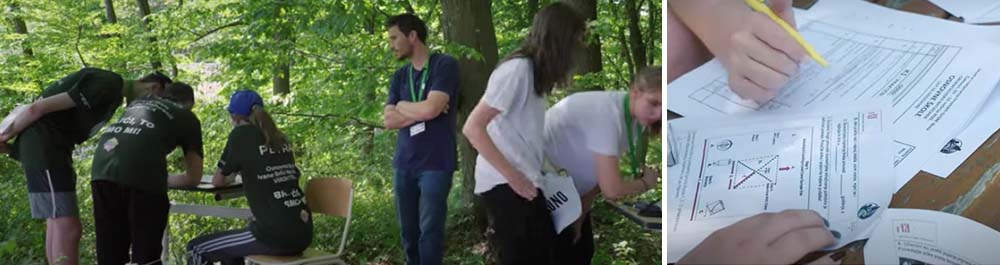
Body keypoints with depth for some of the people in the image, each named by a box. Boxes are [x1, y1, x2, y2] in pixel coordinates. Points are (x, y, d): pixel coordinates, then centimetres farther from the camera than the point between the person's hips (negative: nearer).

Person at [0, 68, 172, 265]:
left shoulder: (114, 94, 16)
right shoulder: (108, 85, -17)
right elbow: (37, 108, -17)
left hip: (51, 146, 10)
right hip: (42, 143, -10)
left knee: (58, 225, 10)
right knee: (68, 227, -14)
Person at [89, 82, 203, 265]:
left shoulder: (137, 102, 37)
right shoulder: (188, 117, 24)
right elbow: (194, 178, 25)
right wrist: (163, 181, 40)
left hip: (103, 169, 5)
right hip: (142, 174, -4)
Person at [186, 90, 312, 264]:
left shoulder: (241, 134, 0)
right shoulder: (279, 137, 17)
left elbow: (217, 181, 10)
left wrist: (228, 172, 29)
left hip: (275, 236, -7)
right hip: (302, 234, 7)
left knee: (197, 249, 10)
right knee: (230, 248, 32)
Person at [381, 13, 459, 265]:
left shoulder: (444, 65, -5)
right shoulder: (399, 76, 14)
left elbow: (431, 108, -18)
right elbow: (388, 120, 3)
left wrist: (402, 105, 0)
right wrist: (421, 111, -9)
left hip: (435, 163, -6)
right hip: (404, 163, 6)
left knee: (430, 229, -5)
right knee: (408, 229, 9)